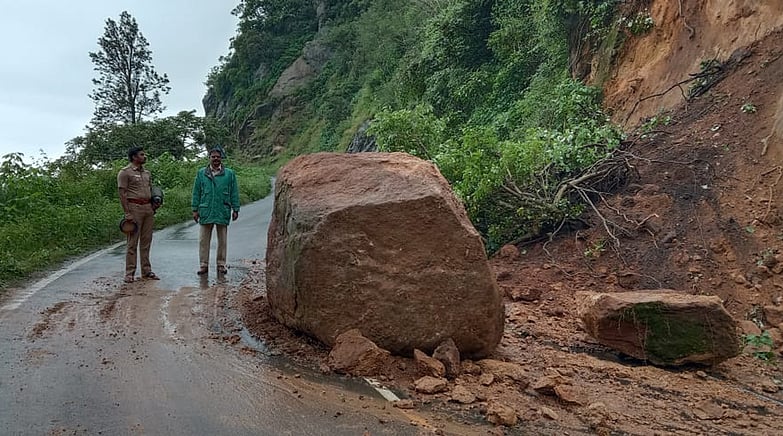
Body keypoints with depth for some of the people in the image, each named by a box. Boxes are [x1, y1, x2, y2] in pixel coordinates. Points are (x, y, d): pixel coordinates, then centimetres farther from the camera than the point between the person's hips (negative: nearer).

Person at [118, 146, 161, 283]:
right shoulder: (125, 172, -4)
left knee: (146, 241, 9)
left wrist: (154, 203, 6)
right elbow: (122, 194, -9)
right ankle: (129, 273, 1)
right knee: (133, 242, -4)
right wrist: (127, 213, -15)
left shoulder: (147, 172, 17)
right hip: (134, 207, -7)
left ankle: (146, 271, 16)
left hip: (148, 208, 7)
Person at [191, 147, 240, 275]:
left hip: (223, 212, 0)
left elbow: (234, 193, 6)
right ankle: (203, 264, 11)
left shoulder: (229, 174, 5)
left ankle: (221, 264, 17)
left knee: (222, 240, 7)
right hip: (206, 211, 1)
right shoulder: (201, 173, 8)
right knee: (204, 240, 3)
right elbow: (196, 192, 10)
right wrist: (195, 209, 5)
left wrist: (235, 209, 1)